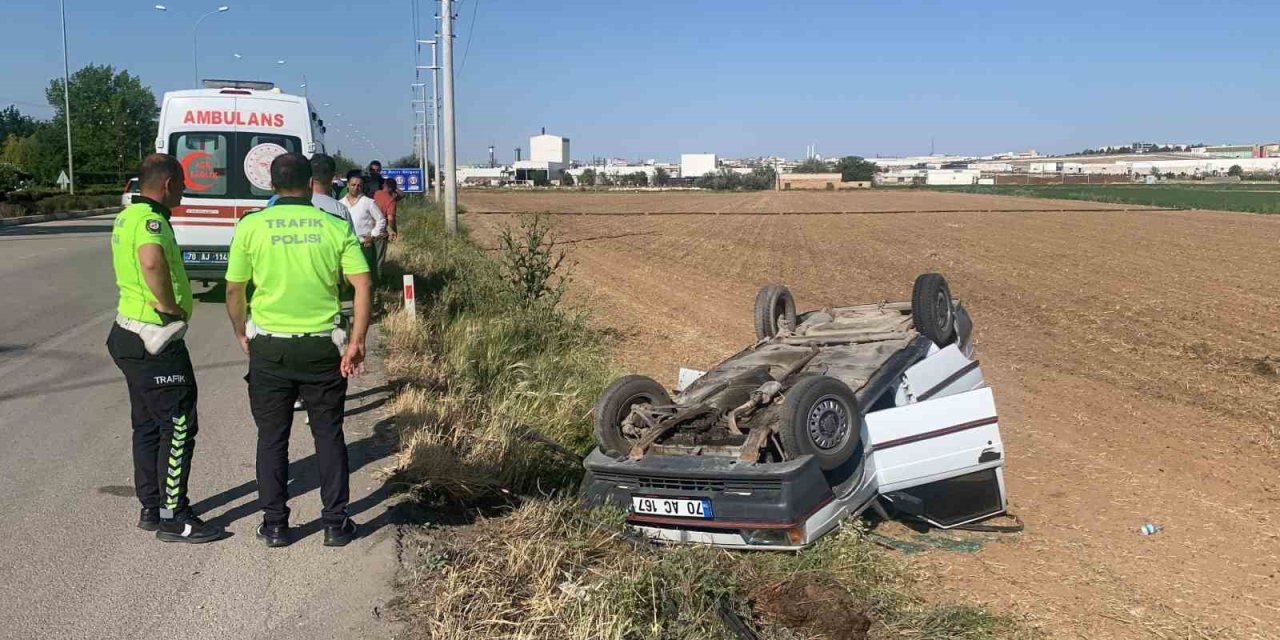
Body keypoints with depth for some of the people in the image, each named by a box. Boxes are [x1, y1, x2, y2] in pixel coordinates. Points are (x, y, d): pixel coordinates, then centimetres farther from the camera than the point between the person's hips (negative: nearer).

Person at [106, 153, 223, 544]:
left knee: (148, 425, 17)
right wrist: (170, 306, -27)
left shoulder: (127, 216, 13)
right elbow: (152, 260, -42)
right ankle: (173, 518, 5)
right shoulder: (150, 219, -19)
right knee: (178, 427, -2)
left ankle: (151, 508, 27)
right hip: (156, 341, -10)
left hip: (131, 333, 10)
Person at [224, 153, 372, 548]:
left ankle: (275, 525, 19)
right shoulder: (335, 227, -2)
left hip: (269, 348, 0)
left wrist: (242, 335, 15)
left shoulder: (251, 226, -3)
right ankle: (336, 524, 16)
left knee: (272, 438, 12)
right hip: (322, 347, 0)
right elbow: (363, 286, -10)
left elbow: (234, 291, 1)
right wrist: (356, 342, -7)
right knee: (329, 435, 12)